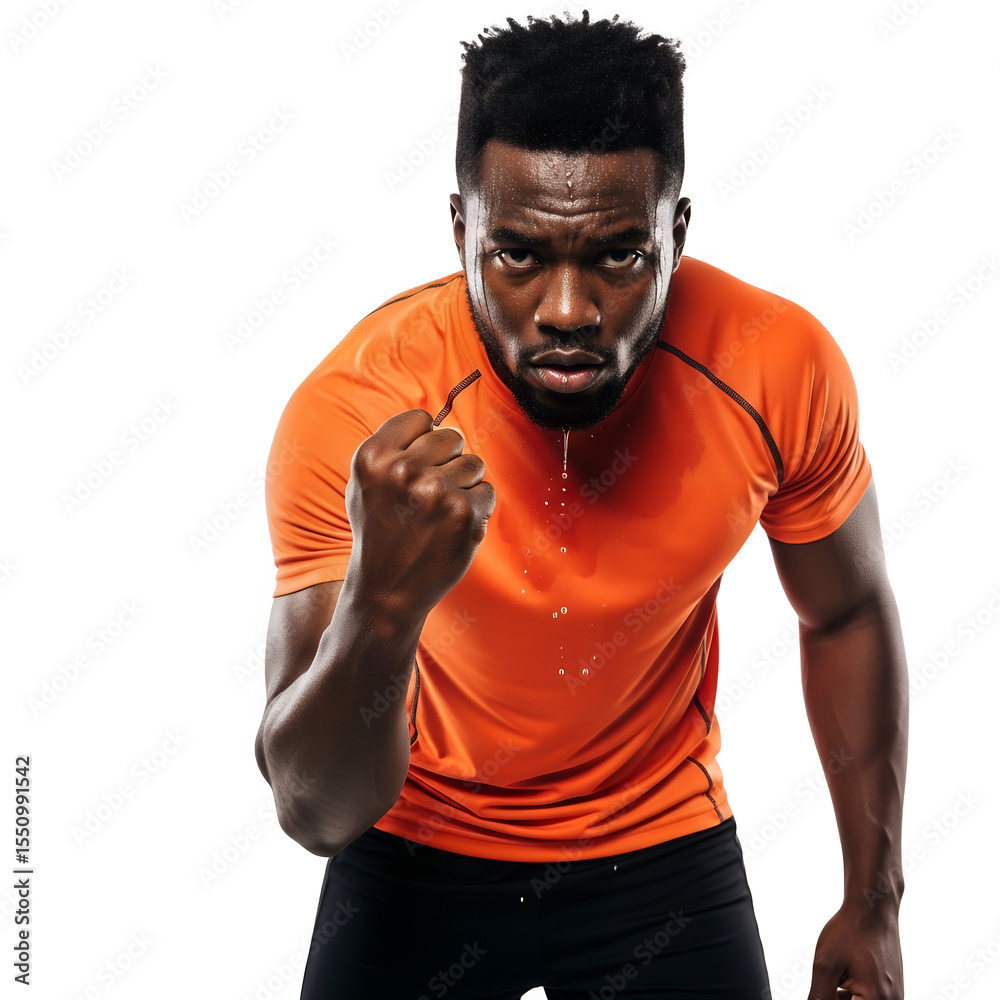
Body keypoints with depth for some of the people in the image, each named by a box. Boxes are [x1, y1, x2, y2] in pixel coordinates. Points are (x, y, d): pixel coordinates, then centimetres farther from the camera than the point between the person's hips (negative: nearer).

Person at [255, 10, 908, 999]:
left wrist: (875, 904, 1)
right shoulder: (351, 415, -29)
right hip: (420, 845, -1)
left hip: (664, 846, 2)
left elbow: (847, 617, -3)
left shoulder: (779, 371, -22)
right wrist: (384, 600, -48)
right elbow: (317, 815, -29)